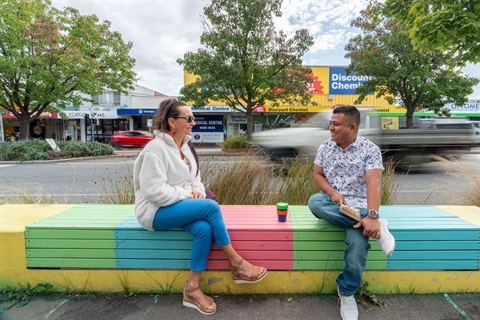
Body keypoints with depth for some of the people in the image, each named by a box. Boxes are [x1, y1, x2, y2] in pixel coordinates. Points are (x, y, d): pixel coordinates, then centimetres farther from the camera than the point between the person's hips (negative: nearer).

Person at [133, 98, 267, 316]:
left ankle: (192, 289, -10)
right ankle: (236, 264, -11)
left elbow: (194, 177, 17)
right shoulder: (155, 149, -16)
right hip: (156, 211, -7)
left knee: (204, 228, -24)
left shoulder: (184, 146, 10)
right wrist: (187, 197, -17)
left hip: (179, 207, 8)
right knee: (211, 207, -26)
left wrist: (198, 191, -5)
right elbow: (155, 191, -23)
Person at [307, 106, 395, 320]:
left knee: (358, 244, -30)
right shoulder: (325, 147, 5)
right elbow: (317, 175, 5)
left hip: (357, 205, -3)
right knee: (314, 202, -33)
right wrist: (333, 193, -15)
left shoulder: (370, 150, -7)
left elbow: (373, 183, -18)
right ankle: (378, 226, -26)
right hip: (331, 203, 3)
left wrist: (372, 216, -32)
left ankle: (346, 293, -1)